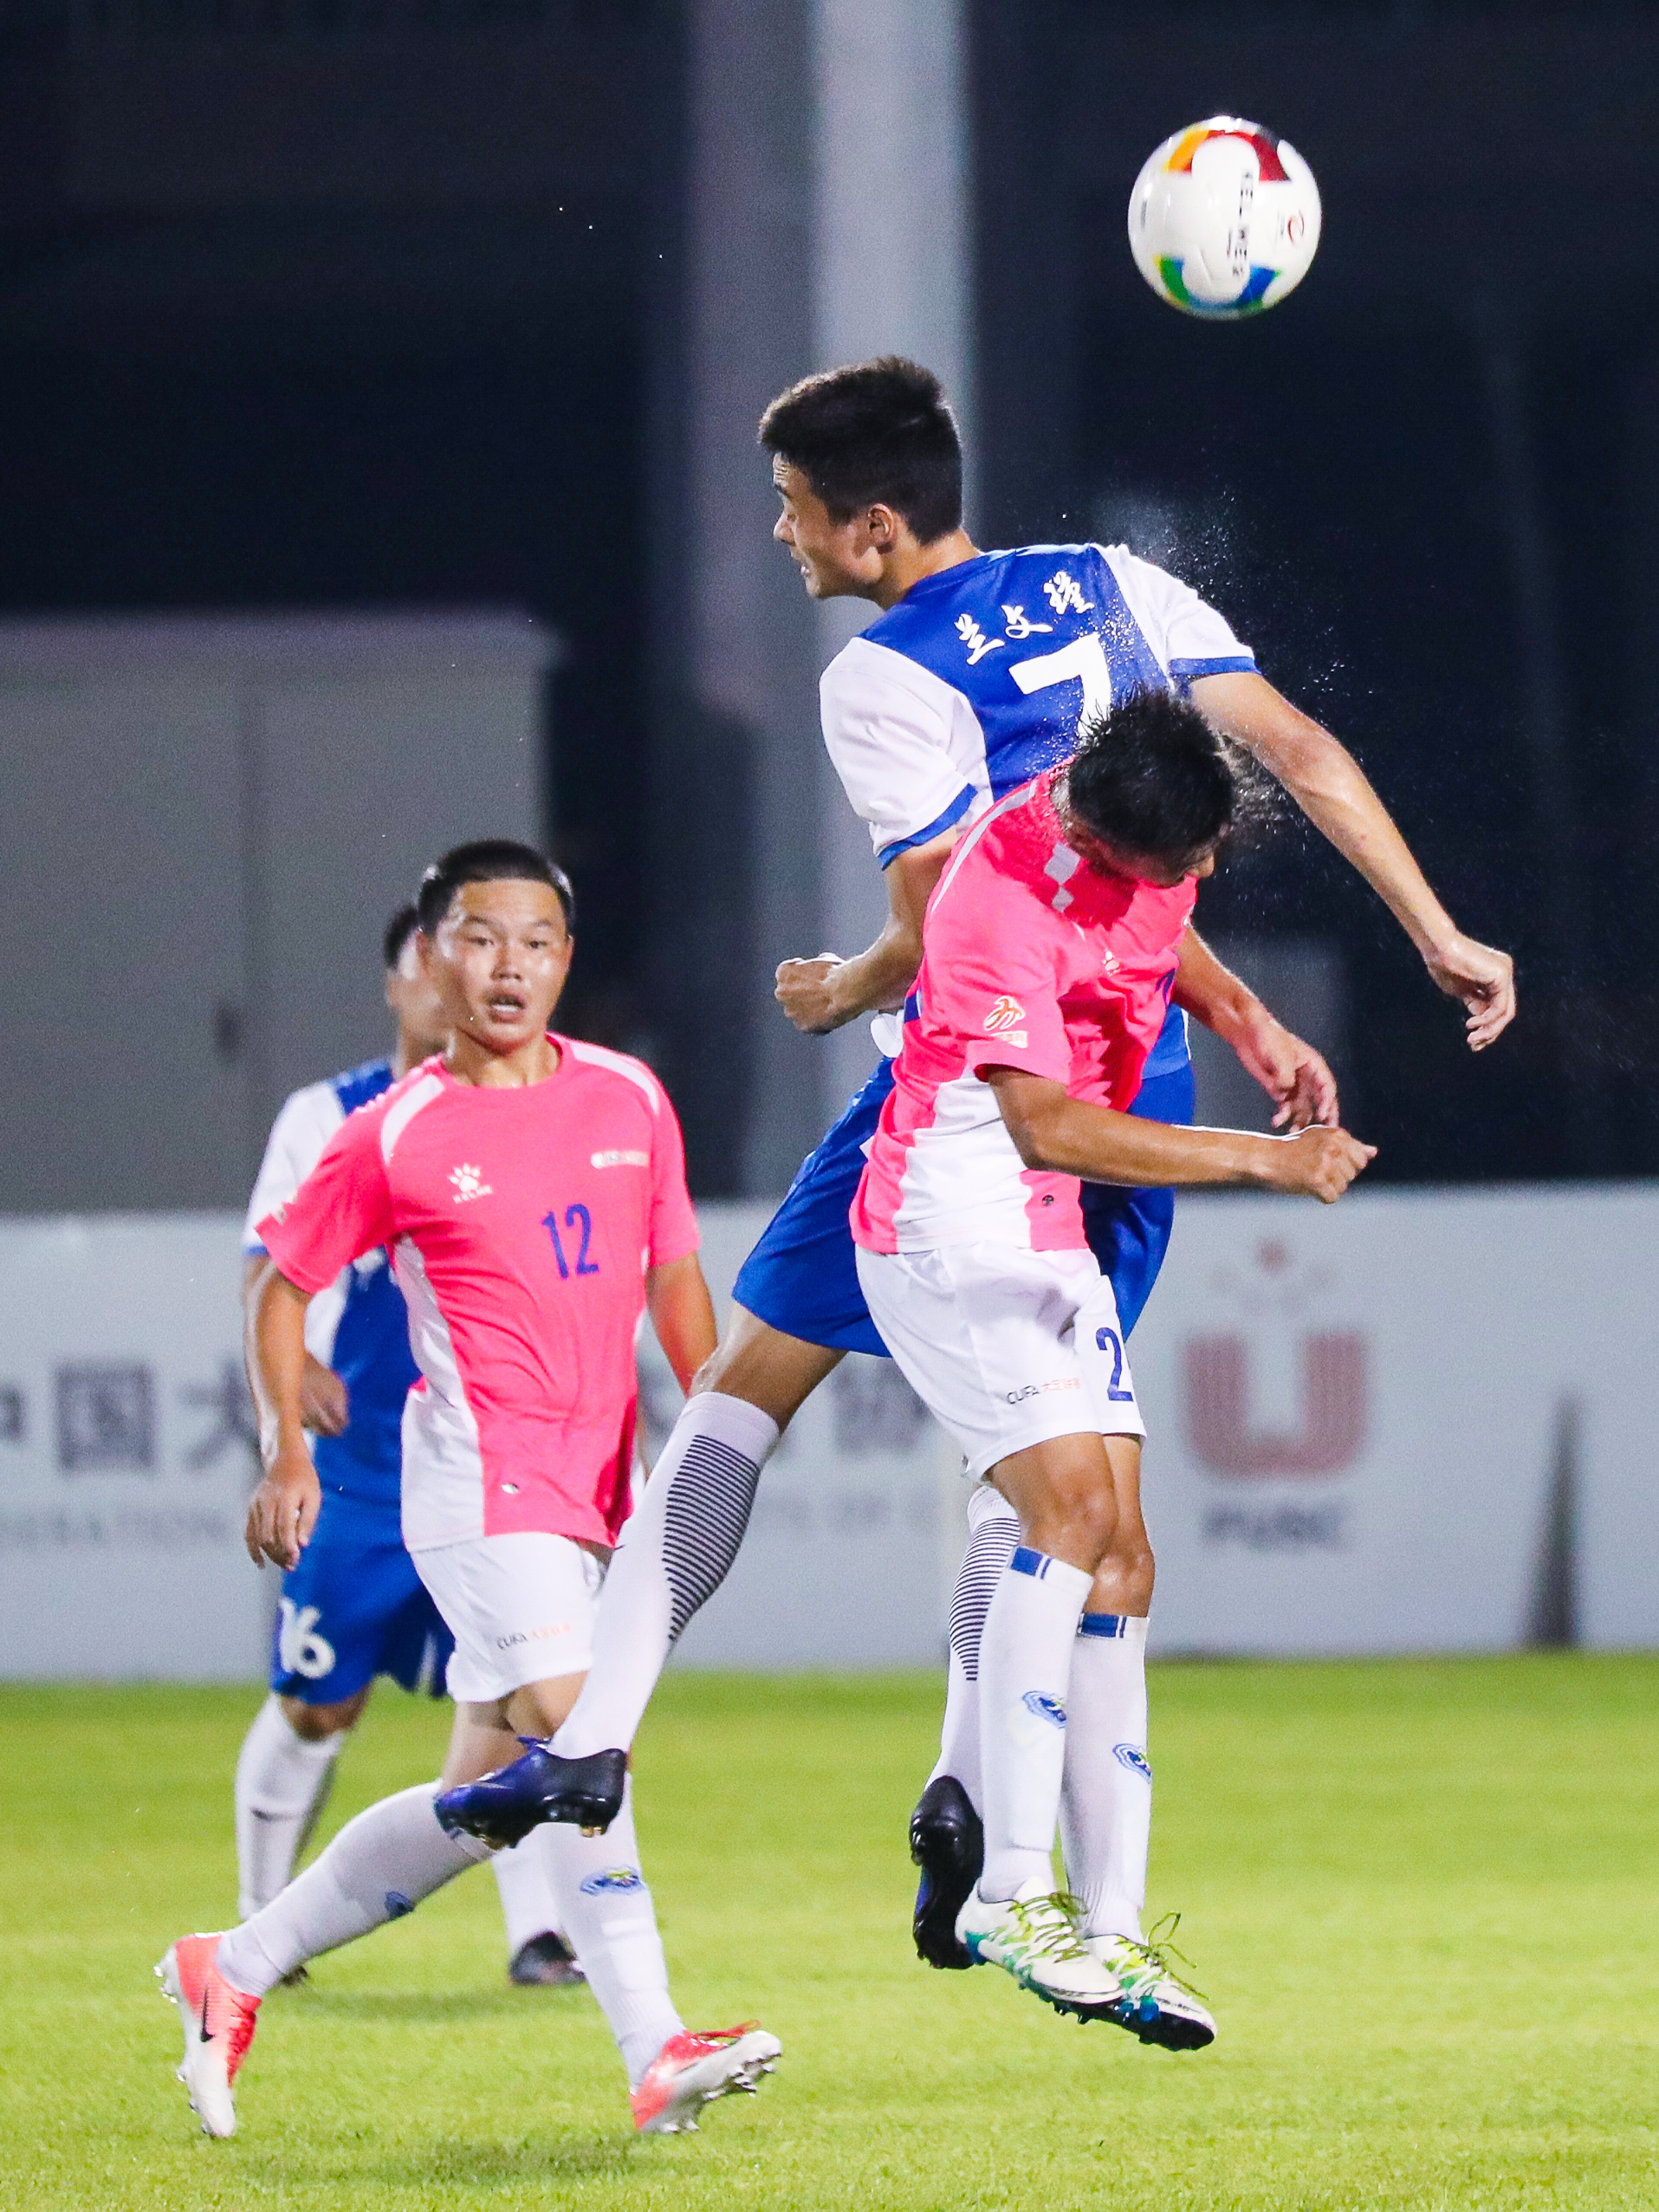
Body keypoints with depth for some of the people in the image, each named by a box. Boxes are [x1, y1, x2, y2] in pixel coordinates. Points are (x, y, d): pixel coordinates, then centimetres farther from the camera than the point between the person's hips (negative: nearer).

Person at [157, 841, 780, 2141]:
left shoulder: (629, 1099, 8)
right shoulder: (396, 1138, -4)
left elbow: (672, 1276, 18)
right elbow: (285, 1288, 6)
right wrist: (289, 1453, -4)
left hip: (598, 1486, 6)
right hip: (480, 1474, -6)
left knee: (484, 1797, 9)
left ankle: (235, 1972, 24)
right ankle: (658, 2057, -25)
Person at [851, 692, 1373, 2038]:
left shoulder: (1151, 835, -2)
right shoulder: (1000, 902, -27)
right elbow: (1045, 1124, -30)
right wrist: (1260, 1160, -31)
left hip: (1056, 1241, 8)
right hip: (951, 1229, -8)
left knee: (1121, 1558, 1)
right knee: (1072, 1509, -22)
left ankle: (1114, 1929, 0)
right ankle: (1014, 1891, -21)